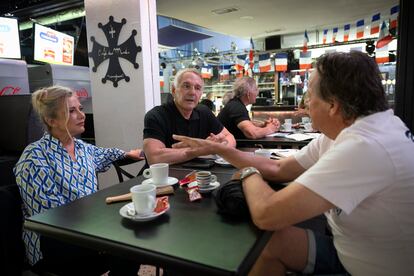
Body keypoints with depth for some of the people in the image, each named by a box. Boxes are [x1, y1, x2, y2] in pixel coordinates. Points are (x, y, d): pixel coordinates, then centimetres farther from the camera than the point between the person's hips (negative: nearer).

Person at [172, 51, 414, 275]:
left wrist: (250, 174, -12)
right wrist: (215, 148, 1)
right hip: (352, 247, 6)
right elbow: (278, 169, 3)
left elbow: (266, 214, -33)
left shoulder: (363, 147, -32)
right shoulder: (350, 131, -2)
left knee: (269, 240, -6)